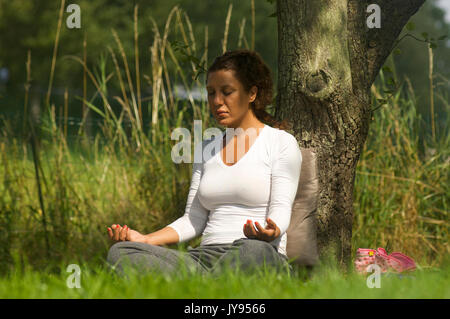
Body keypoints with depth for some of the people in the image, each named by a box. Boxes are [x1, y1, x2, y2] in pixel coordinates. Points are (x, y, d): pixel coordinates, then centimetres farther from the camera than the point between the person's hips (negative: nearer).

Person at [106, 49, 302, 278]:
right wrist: (145, 240, 1)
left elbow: (281, 209, -4)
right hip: (206, 257, 5)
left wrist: (270, 232, -29)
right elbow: (194, 219, 19)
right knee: (120, 252, -22)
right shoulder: (206, 148, 23)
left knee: (255, 251, -43)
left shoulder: (282, 143, 7)